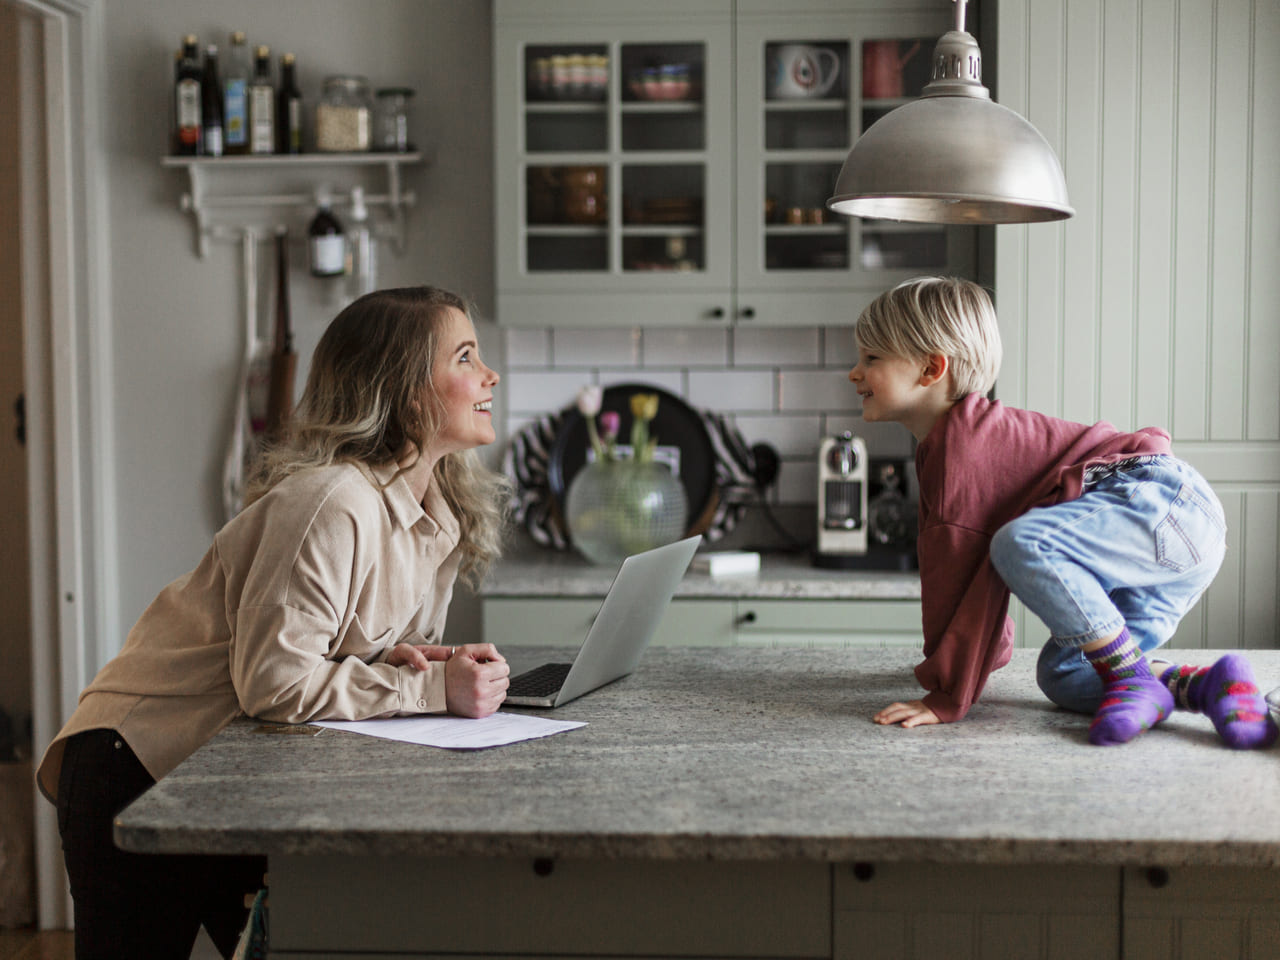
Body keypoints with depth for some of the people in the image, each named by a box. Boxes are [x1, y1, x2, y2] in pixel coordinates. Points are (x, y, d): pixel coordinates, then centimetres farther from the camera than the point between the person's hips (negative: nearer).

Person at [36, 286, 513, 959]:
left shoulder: (442, 516, 2)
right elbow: (273, 680, -30)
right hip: (140, 766, -8)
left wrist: (393, 662, -12)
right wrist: (432, 688, -27)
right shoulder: (332, 504, -27)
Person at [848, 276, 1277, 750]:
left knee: (1022, 545, -32)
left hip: (1166, 502, -11)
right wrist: (992, 652, 39)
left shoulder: (961, 444, -14)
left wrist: (947, 697, -14)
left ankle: (1133, 680, -19)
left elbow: (958, 573, -17)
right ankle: (1209, 685, -1)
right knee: (1061, 678, 5)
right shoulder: (951, 441, 19)